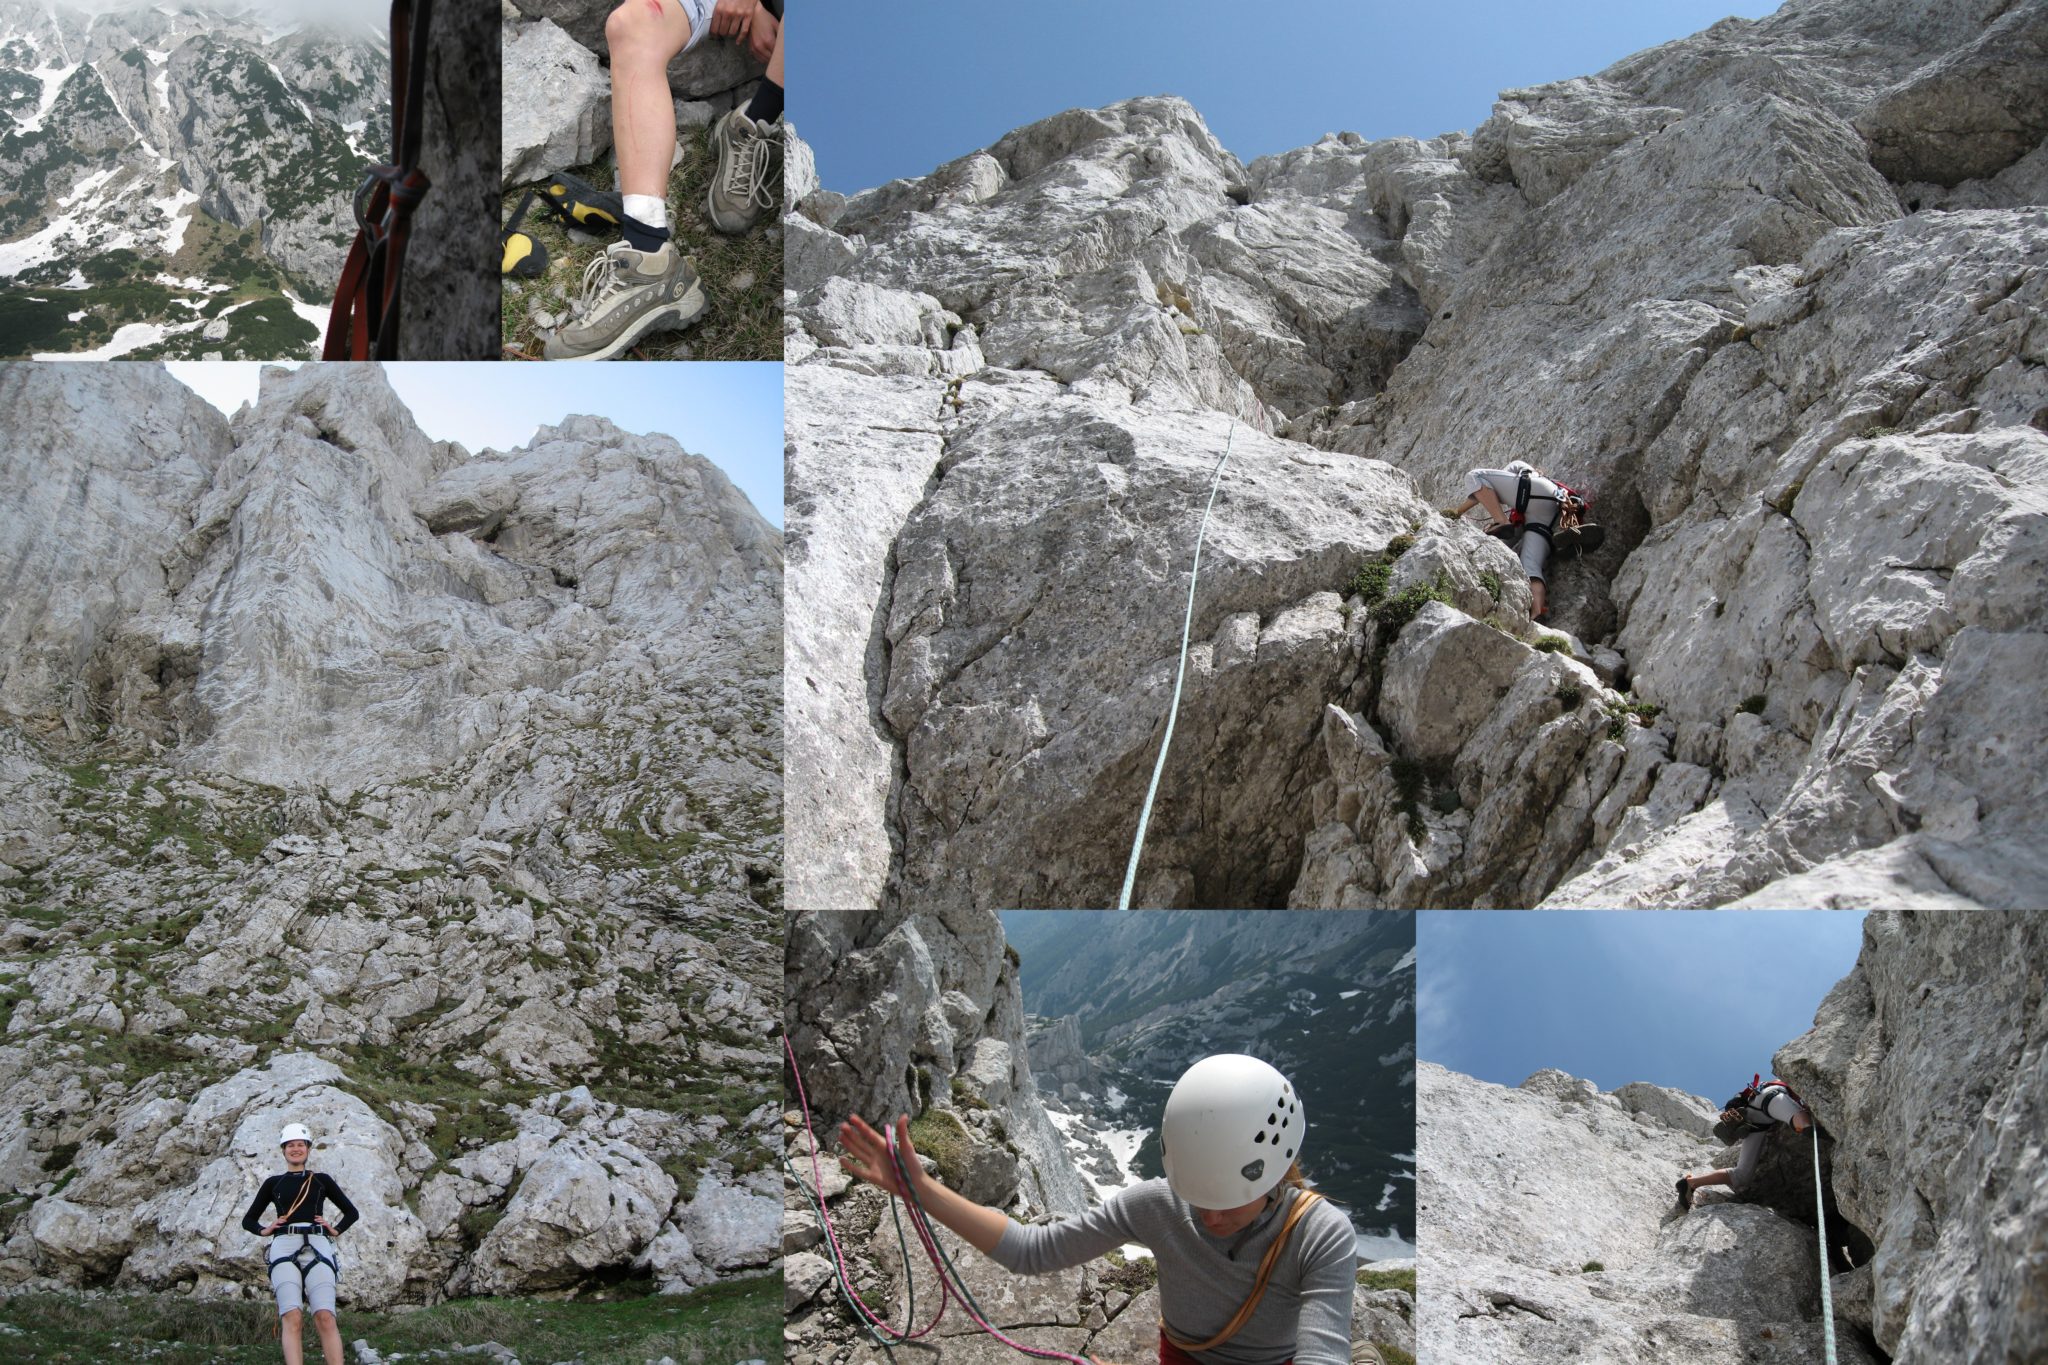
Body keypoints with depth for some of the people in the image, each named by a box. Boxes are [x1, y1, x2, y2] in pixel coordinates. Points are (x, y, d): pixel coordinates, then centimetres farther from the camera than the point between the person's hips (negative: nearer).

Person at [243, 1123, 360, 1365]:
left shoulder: (321, 1180, 22)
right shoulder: (273, 1183, 23)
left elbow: (351, 1212, 27)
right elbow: (248, 1220, 28)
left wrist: (336, 1230, 9)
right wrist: (264, 1230, 8)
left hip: (317, 1247, 0)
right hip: (284, 1247, 0)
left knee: (325, 1317, -20)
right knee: (292, 1318, -20)